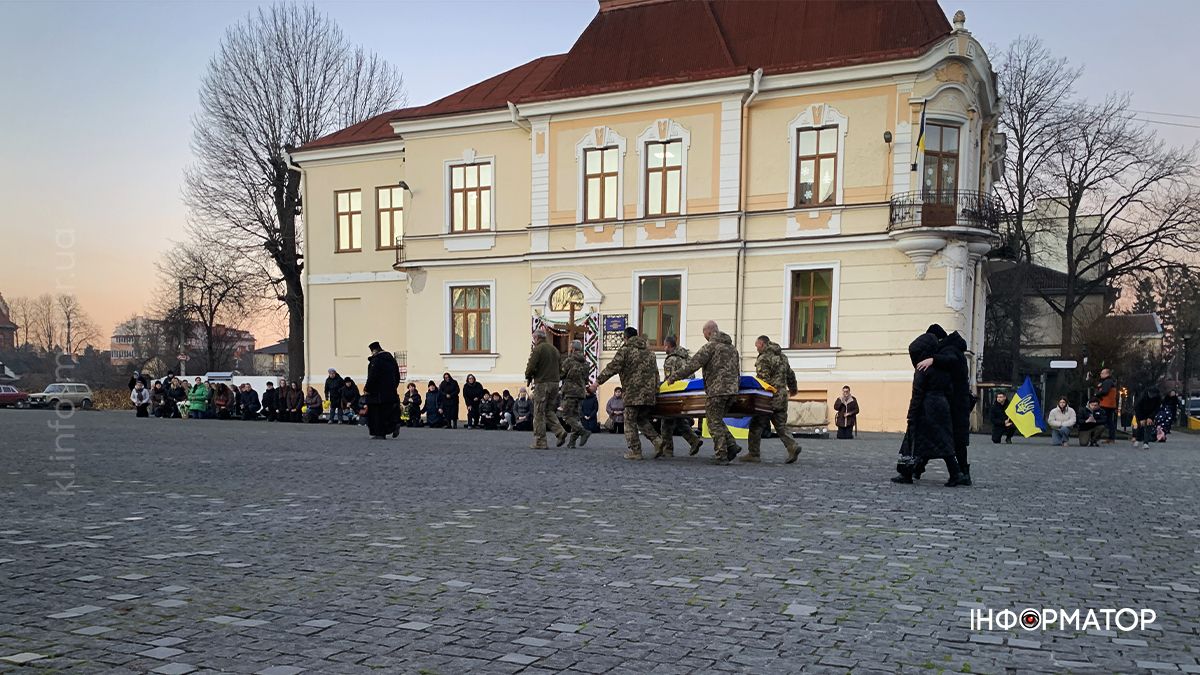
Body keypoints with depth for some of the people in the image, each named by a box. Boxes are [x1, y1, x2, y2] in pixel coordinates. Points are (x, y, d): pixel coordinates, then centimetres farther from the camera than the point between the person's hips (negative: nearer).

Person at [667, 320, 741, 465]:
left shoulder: (710, 346, -7)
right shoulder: (732, 347, 18)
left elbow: (692, 364, -11)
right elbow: (737, 370, 24)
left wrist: (673, 377, -5)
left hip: (717, 389, -8)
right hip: (732, 389, 8)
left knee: (714, 422, 1)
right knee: (718, 420, 20)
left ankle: (721, 456, 0)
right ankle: (731, 445, 6)